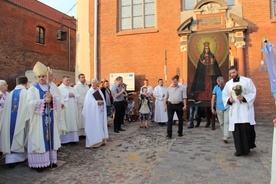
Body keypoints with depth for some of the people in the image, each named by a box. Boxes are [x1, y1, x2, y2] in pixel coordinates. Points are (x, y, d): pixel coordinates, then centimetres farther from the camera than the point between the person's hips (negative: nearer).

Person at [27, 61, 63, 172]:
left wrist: (51, 98, -17)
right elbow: (30, 102, -14)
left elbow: (58, 100, 2)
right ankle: (39, 163, 7)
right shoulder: (32, 89, -1)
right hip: (38, 118, -3)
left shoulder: (51, 87, 10)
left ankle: (52, 160, 19)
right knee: (39, 139, 0)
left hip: (50, 118, 4)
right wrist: (44, 101, -20)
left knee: (50, 137, 9)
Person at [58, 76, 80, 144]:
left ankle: (73, 138, 14)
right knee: (65, 124, -4)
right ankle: (64, 139, 3)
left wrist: (73, 95, -7)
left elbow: (78, 96, 12)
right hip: (64, 109, -5)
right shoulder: (59, 88, 1)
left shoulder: (72, 88, 20)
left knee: (73, 123, 7)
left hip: (73, 109, 6)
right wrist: (68, 95, -14)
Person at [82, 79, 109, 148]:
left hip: (100, 112, 6)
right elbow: (88, 102, -14)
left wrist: (101, 102, -8)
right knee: (93, 126, -4)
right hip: (93, 112, -6)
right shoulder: (90, 92, -6)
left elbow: (103, 100, 12)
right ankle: (93, 142, 2)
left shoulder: (99, 91, 11)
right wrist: (97, 102, -18)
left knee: (100, 125, 8)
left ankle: (100, 140, 17)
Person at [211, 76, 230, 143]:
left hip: (227, 107, -3)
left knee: (226, 122, -11)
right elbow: (213, 98, 3)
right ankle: (225, 135, 27)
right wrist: (212, 108, -2)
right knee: (221, 123, 10)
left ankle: (225, 137, -13)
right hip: (219, 108, 3)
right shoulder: (216, 88, 3)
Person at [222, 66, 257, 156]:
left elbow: (253, 93, -1)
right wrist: (229, 99, -7)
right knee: (236, 130, 1)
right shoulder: (228, 84, 11)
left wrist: (244, 98, -16)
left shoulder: (247, 81, 3)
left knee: (247, 128, -9)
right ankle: (239, 150, 11)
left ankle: (247, 147, 11)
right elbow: (224, 95, 13)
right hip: (234, 111, 3)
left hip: (246, 110, -2)